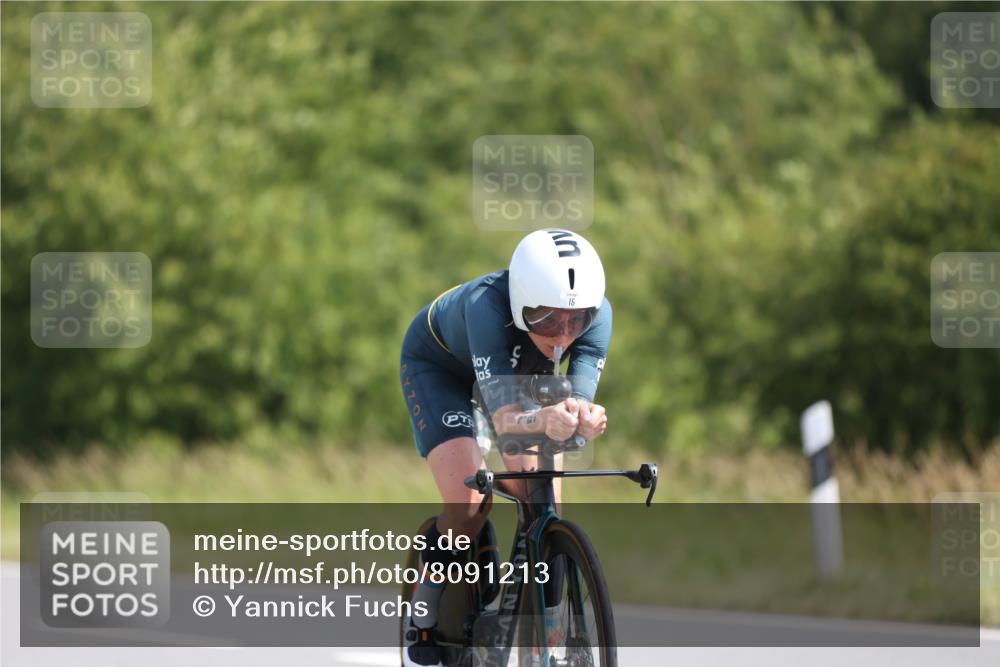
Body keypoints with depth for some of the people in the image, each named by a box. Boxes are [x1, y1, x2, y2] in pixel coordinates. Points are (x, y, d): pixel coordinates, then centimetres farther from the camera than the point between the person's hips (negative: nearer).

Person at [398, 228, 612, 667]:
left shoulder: (596, 314, -33)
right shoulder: (487, 305, -44)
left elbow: (579, 401, -41)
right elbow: (504, 418, -50)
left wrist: (584, 418, -65)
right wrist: (544, 421, -72)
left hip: (520, 371, 4)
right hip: (439, 364, -4)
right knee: (469, 504, -22)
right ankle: (423, 622, 0)